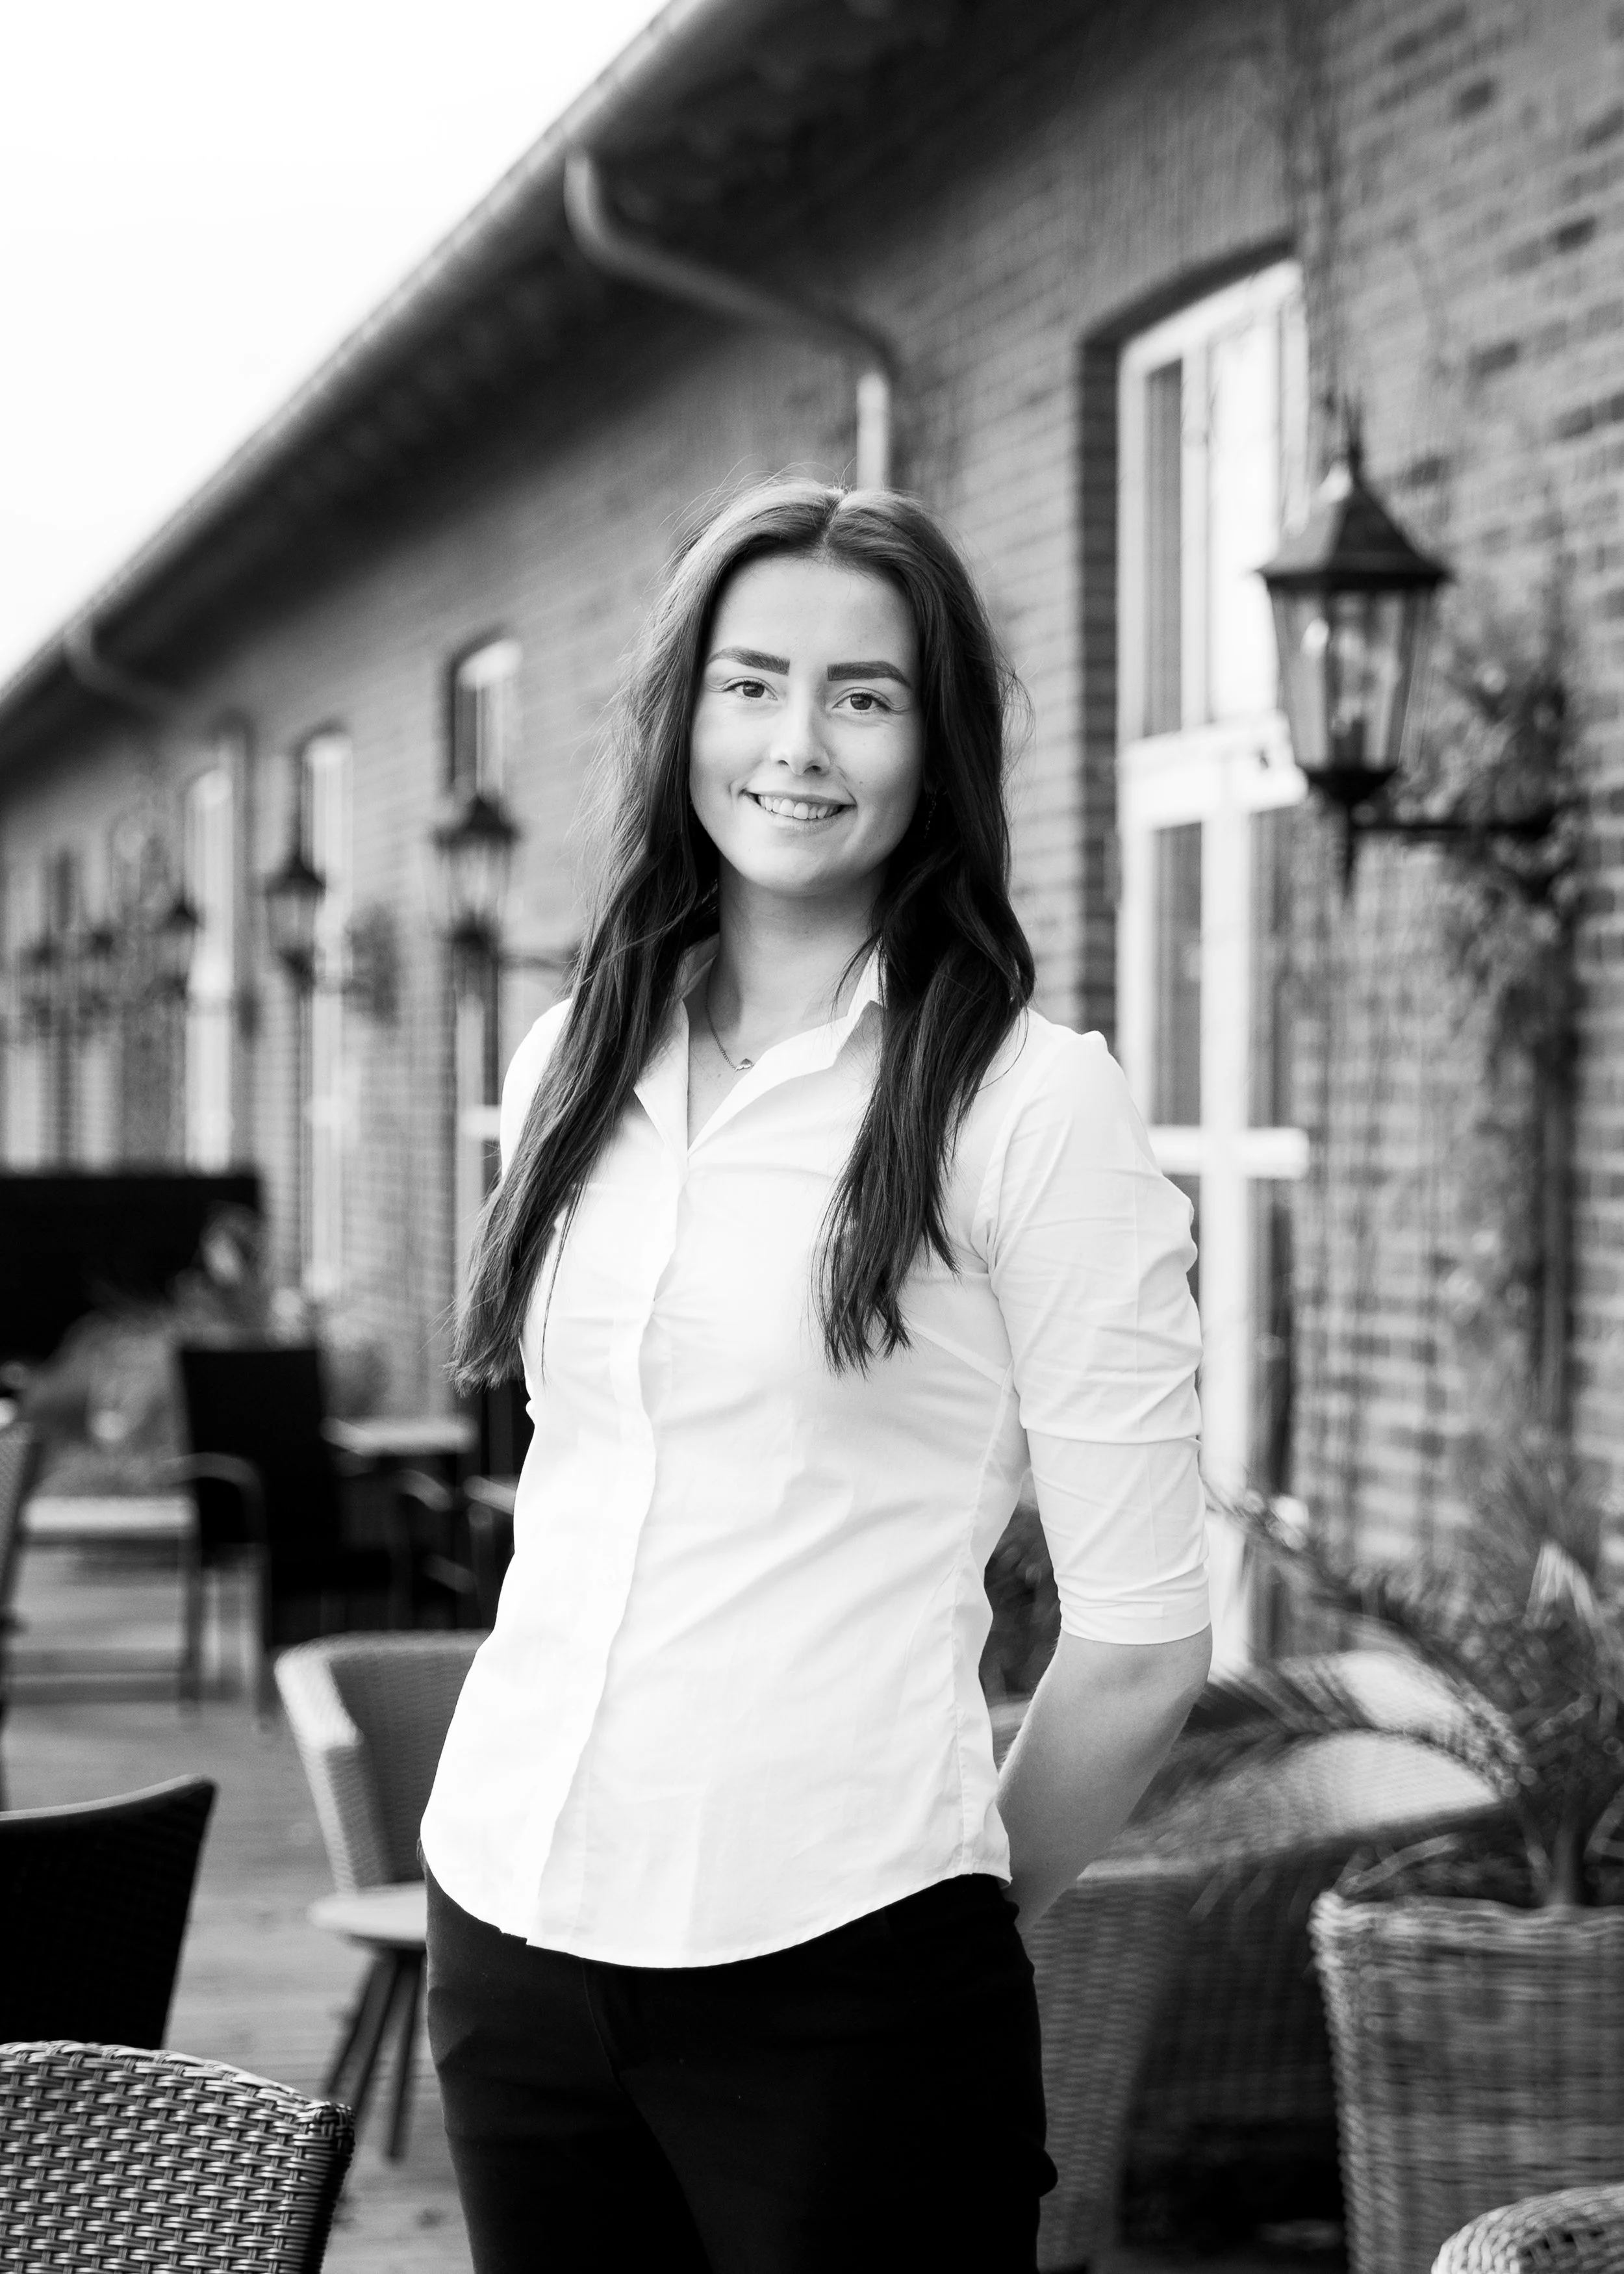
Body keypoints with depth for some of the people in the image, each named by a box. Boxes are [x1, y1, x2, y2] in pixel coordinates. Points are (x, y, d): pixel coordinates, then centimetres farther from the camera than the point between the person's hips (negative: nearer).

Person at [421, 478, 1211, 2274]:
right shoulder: (572, 1066, 8)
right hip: (508, 1921, 5)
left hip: (831, 1977, -5)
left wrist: (945, 1912, 4)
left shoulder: (1026, 1101, -8)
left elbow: (1140, 1644, -7)